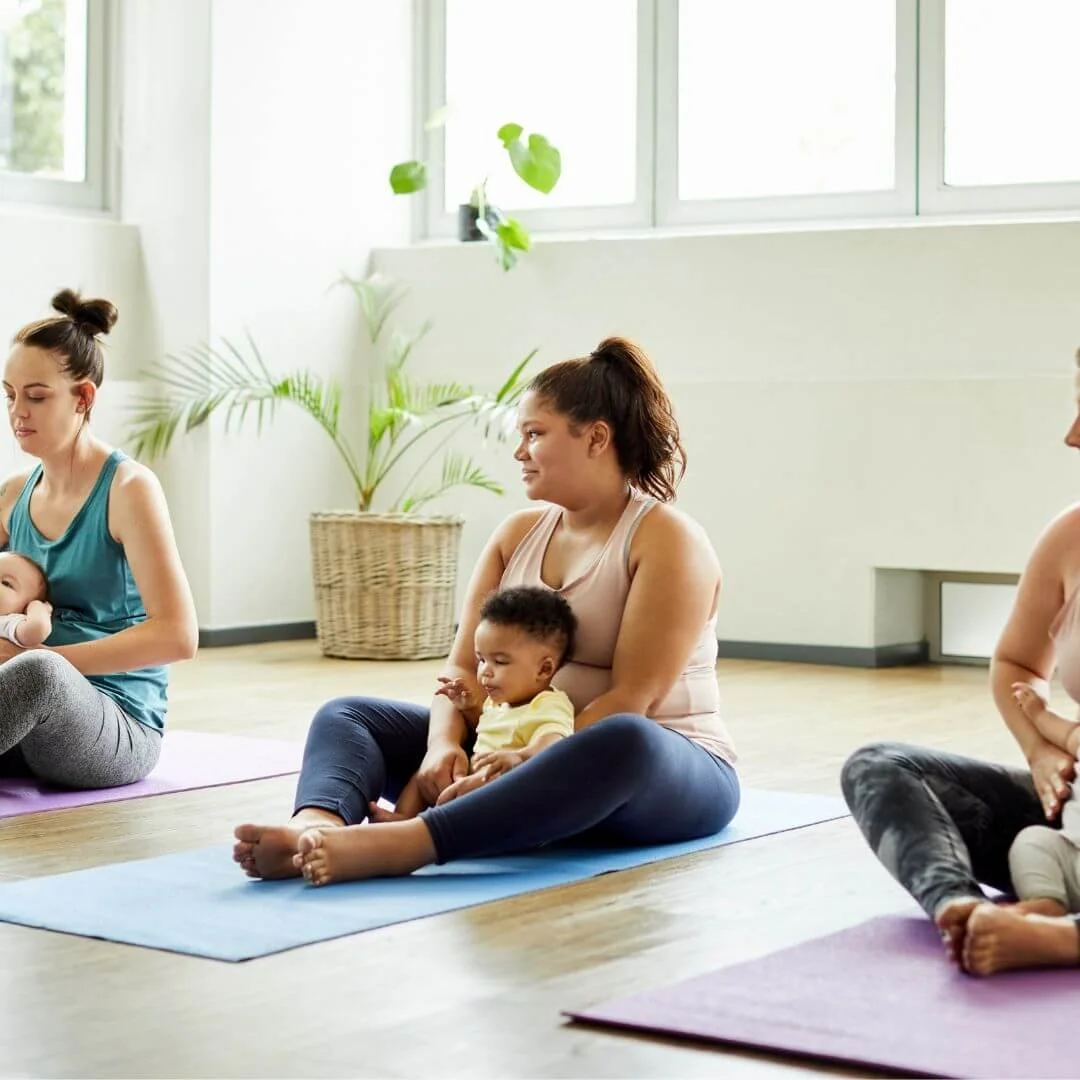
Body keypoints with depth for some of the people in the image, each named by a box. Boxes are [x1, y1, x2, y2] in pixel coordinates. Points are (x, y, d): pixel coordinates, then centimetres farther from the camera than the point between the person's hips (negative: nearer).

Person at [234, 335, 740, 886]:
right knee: (347, 715, -5)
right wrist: (444, 743, -19)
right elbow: (463, 664, 3)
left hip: (662, 772, -6)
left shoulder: (669, 540, -11)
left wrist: (519, 771, -29)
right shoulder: (518, 534, 9)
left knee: (624, 741, -43)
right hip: (521, 749, 7)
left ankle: (394, 846, -54)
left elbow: (630, 700, -20)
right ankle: (316, 831, -41)